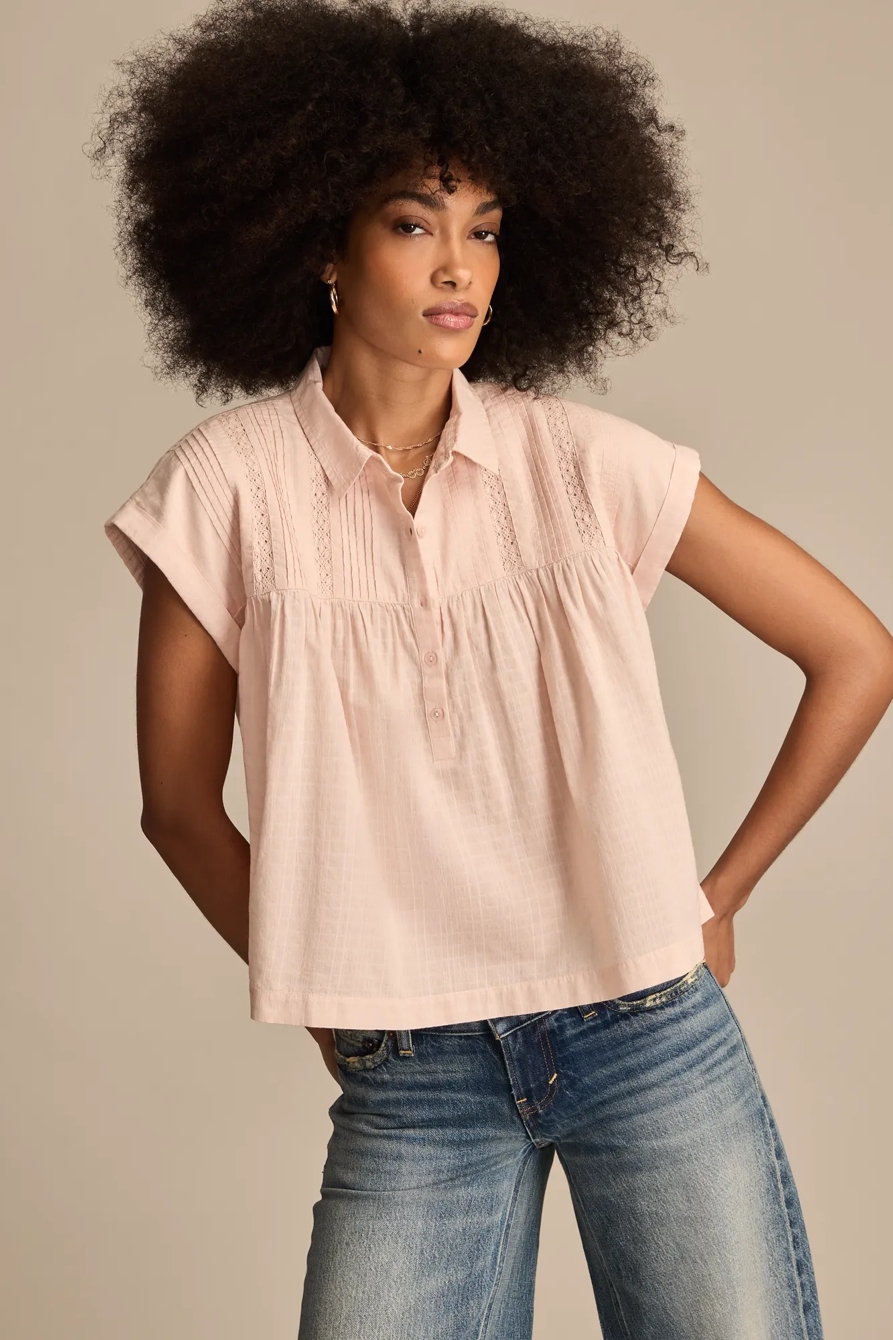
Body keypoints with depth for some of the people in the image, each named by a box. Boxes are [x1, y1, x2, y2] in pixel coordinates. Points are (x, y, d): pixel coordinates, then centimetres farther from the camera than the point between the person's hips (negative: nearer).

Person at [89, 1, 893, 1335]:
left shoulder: (586, 462, -5)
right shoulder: (229, 487, -6)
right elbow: (180, 801, 3)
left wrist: (722, 898, 4)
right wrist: (323, 1000, 4)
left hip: (654, 1036, 1)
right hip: (409, 1079, 0)